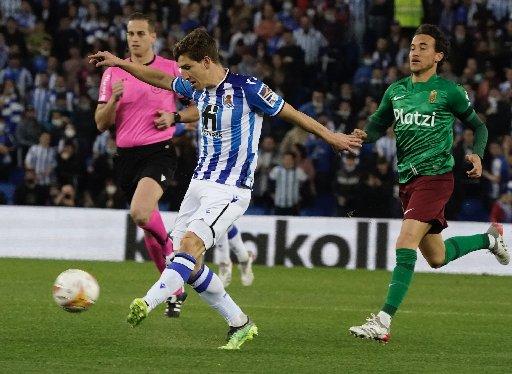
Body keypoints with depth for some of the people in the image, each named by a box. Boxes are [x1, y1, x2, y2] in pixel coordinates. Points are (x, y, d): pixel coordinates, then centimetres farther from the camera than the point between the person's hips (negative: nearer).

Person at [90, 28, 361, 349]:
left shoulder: (246, 88, -12)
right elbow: (160, 78, 25)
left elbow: (291, 113, -3)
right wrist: (119, 63, 23)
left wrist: (332, 137, 4)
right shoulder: (197, 87, 8)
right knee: (187, 261, 1)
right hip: (200, 183, 8)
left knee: (191, 242, -26)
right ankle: (240, 324, 12)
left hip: (230, 189, -8)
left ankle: (148, 304, -40)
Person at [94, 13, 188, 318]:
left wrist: (174, 116, -10)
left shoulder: (171, 69, 2)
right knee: (149, 227, 9)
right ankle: (175, 290, 23)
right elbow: (102, 123, 7)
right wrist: (113, 100, -12)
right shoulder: (114, 73, 9)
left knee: (140, 213, -29)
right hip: (127, 156, 4)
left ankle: (171, 247, 0)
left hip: (159, 152, -4)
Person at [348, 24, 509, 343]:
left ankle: (383, 322, -24)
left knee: (406, 243, -21)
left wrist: (477, 155, -12)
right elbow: (378, 126, 16)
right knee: (437, 258, 16)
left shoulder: (449, 91, -3)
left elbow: (479, 127, 7)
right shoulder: (396, 91, 11)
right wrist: (363, 135, -8)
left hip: (435, 176, -7)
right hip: (407, 180, 7)